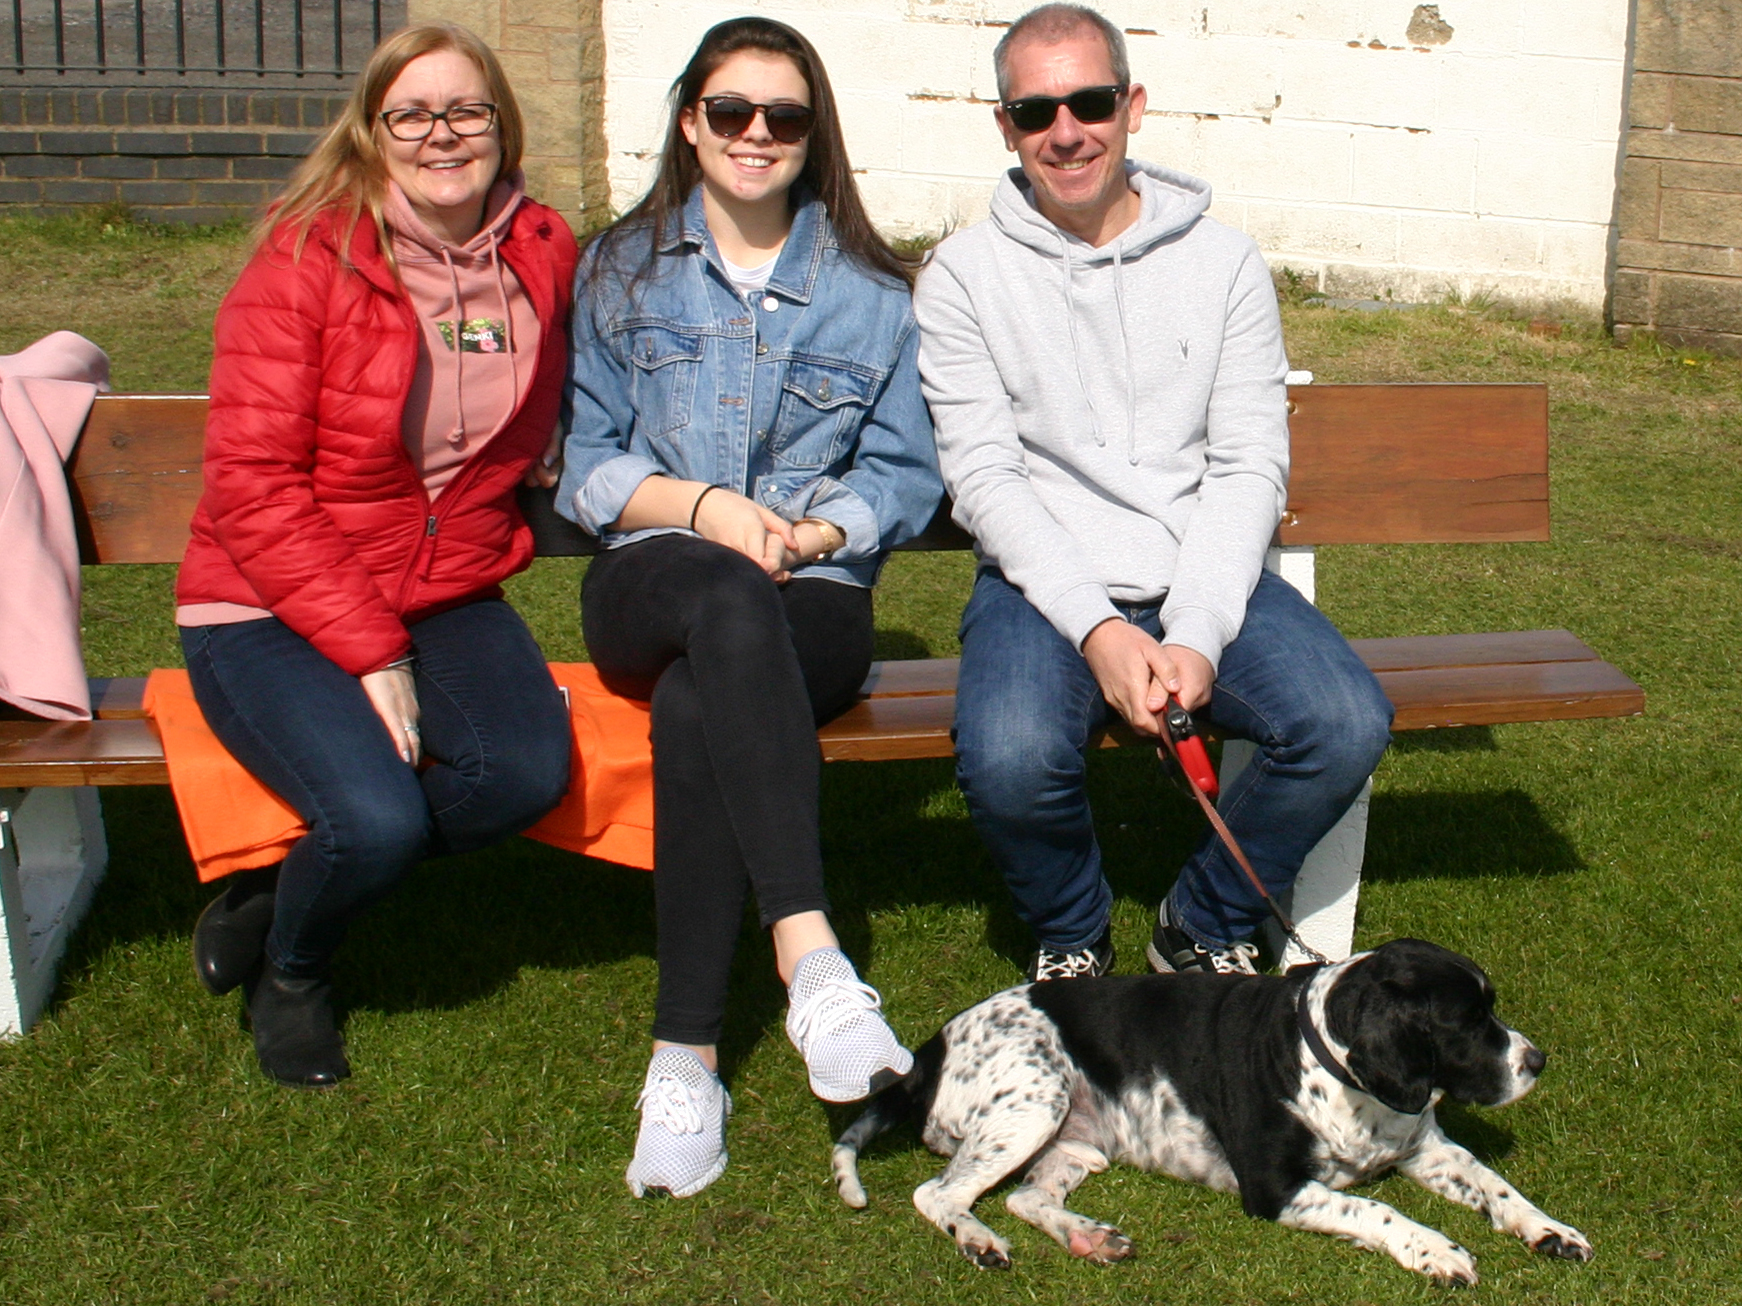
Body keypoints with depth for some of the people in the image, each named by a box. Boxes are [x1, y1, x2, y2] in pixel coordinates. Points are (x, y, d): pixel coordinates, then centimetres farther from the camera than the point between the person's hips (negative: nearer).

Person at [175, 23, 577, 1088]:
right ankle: (290, 969, 10)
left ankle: (280, 888, 2)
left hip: (451, 598, 5)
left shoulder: (547, 255, 4)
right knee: (381, 817, -27)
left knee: (529, 770, -24)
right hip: (271, 609, -4)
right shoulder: (306, 260, -10)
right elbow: (253, 486, -13)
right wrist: (369, 651, -19)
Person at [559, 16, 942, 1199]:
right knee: (731, 603, -39)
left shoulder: (871, 294, 14)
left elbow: (906, 477, 9)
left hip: (814, 598, 0)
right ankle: (811, 957, -48)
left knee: (697, 706, -36)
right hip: (651, 586, 0)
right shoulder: (622, 274, 15)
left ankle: (687, 1061, -33)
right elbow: (586, 463, 8)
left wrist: (812, 532, -11)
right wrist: (705, 507, -9)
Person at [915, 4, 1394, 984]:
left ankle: (1205, 927, 5)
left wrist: (1197, 636, -16)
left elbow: (1251, 468, -1)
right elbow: (985, 477, -6)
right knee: (1010, 762, -31)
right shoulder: (965, 276, 1)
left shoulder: (1224, 262, 5)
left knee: (1350, 726, -23)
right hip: (1047, 586, -2)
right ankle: (1071, 936, 5)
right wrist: (1097, 630, -19)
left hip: (1206, 575, 2)